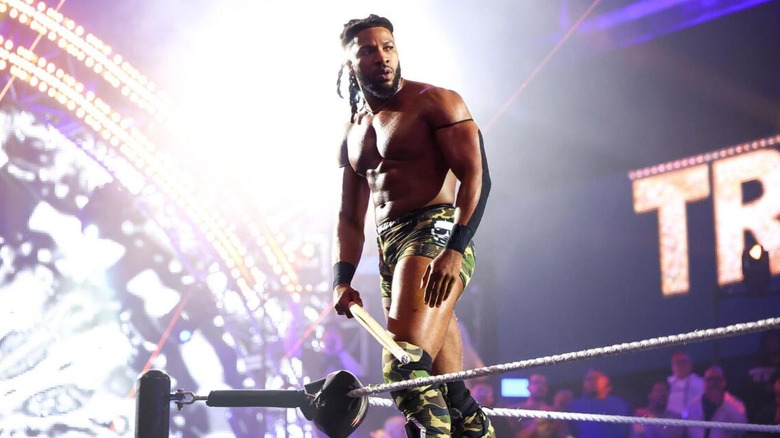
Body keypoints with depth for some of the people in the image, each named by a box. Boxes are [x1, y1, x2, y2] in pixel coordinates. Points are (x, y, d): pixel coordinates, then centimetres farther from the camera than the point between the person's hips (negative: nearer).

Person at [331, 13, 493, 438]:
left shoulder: (435, 102, -1)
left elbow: (475, 176, -11)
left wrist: (454, 249, -24)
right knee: (446, 391, 7)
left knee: (405, 368, -25)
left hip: (435, 235, -8)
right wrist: (342, 280, 5)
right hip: (390, 252, 8)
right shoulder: (353, 135, 20)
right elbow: (349, 218, 21)